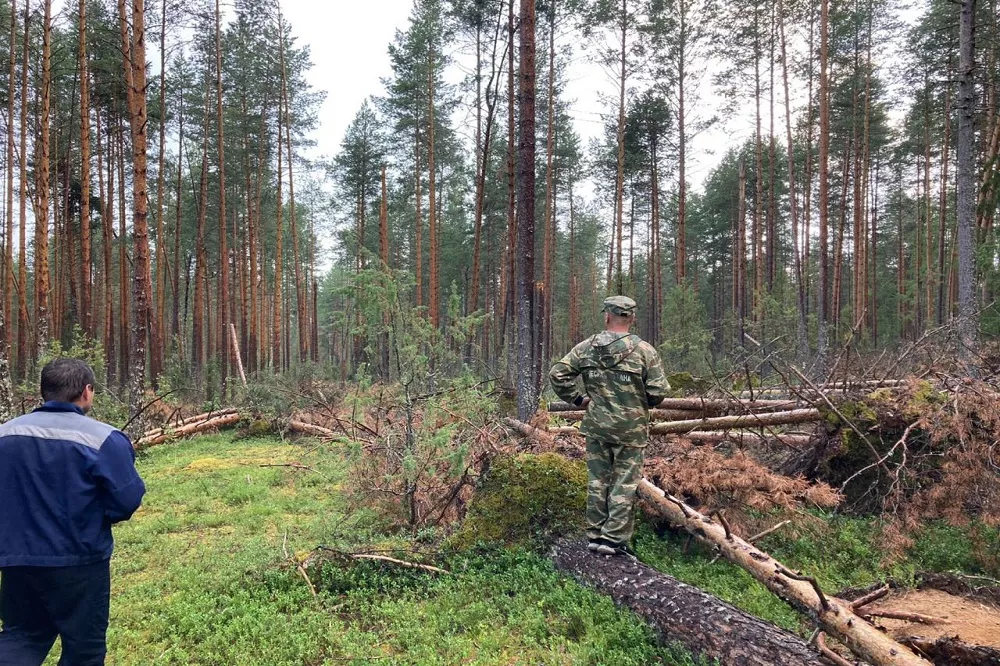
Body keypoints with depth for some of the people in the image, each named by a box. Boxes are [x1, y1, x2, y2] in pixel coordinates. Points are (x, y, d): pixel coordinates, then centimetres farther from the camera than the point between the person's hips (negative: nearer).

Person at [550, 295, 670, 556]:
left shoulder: (586, 347, -2)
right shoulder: (643, 349, -11)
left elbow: (557, 374, -3)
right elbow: (659, 391, -11)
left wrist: (579, 398, 6)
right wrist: (642, 403, 9)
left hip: (596, 426, 3)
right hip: (630, 428, -3)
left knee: (597, 479, 14)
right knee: (624, 483, 7)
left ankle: (595, 535, 22)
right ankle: (613, 539, 9)